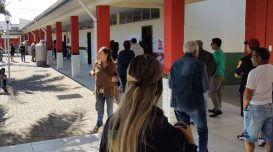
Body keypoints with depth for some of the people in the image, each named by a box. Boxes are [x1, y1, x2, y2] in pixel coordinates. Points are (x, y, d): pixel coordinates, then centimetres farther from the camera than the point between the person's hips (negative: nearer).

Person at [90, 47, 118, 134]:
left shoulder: (112, 65, -11)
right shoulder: (97, 64, -4)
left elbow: (116, 75, -1)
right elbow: (93, 71, 12)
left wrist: (115, 78, -24)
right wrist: (92, 73, -11)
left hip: (109, 90, -2)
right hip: (99, 90, 3)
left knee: (109, 109, 11)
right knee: (100, 109, 15)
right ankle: (99, 124, 36)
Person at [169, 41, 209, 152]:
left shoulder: (175, 64, 2)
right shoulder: (199, 64, -11)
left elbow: (170, 85, 7)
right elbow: (206, 87, -12)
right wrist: (197, 87, 8)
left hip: (178, 103, 4)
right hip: (195, 103, -4)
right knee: (202, 130, 13)